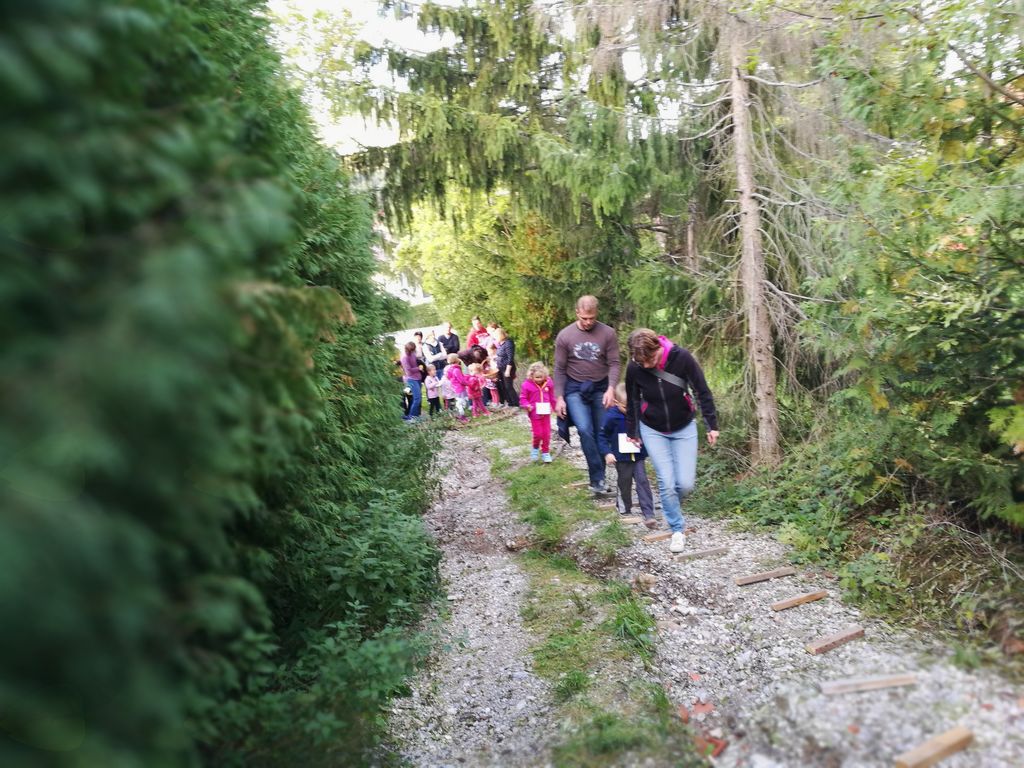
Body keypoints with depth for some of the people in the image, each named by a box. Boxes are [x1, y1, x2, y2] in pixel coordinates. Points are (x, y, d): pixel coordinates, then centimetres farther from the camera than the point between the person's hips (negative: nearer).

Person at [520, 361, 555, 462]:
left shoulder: (548, 383, -4)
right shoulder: (527, 385, -13)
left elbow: (552, 397, 9)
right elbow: (522, 398, -4)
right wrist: (526, 405, -21)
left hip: (546, 413, 3)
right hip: (535, 414, -3)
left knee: (546, 434, 8)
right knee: (538, 433, -2)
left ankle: (545, 452, 23)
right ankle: (535, 448, 27)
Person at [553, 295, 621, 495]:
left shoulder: (608, 333, -7)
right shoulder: (564, 336, -5)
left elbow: (614, 363, -6)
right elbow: (560, 369, -1)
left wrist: (611, 389, -20)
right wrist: (559, 398, -5)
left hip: (600, 388, 1)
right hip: (575, 389, -1)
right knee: (585, 430, -19)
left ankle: (597, 480, 16)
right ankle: (598, 479, -12)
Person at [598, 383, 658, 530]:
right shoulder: (612, 417, -14)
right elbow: (602, 436, -6)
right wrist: (607, 453, -15)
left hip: (638, 456, 1)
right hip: (621, 458, -1)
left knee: (642, 482, -6)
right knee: (625, 483, 12)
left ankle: (648, 514, -6)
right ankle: (624, 506, 36)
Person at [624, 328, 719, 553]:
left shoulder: (682, 357, -24)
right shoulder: (634, 368, -20)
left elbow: (703, 392, -11)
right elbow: (632, 402, -2)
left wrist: (712, 425, -6)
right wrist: (632, 432, 8)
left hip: (684, 428, 0)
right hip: (653, 431, 0)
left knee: (685, 484, -3)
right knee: (667, 483, -7)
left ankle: (671, 510, 31)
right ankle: (678, 529, 14)